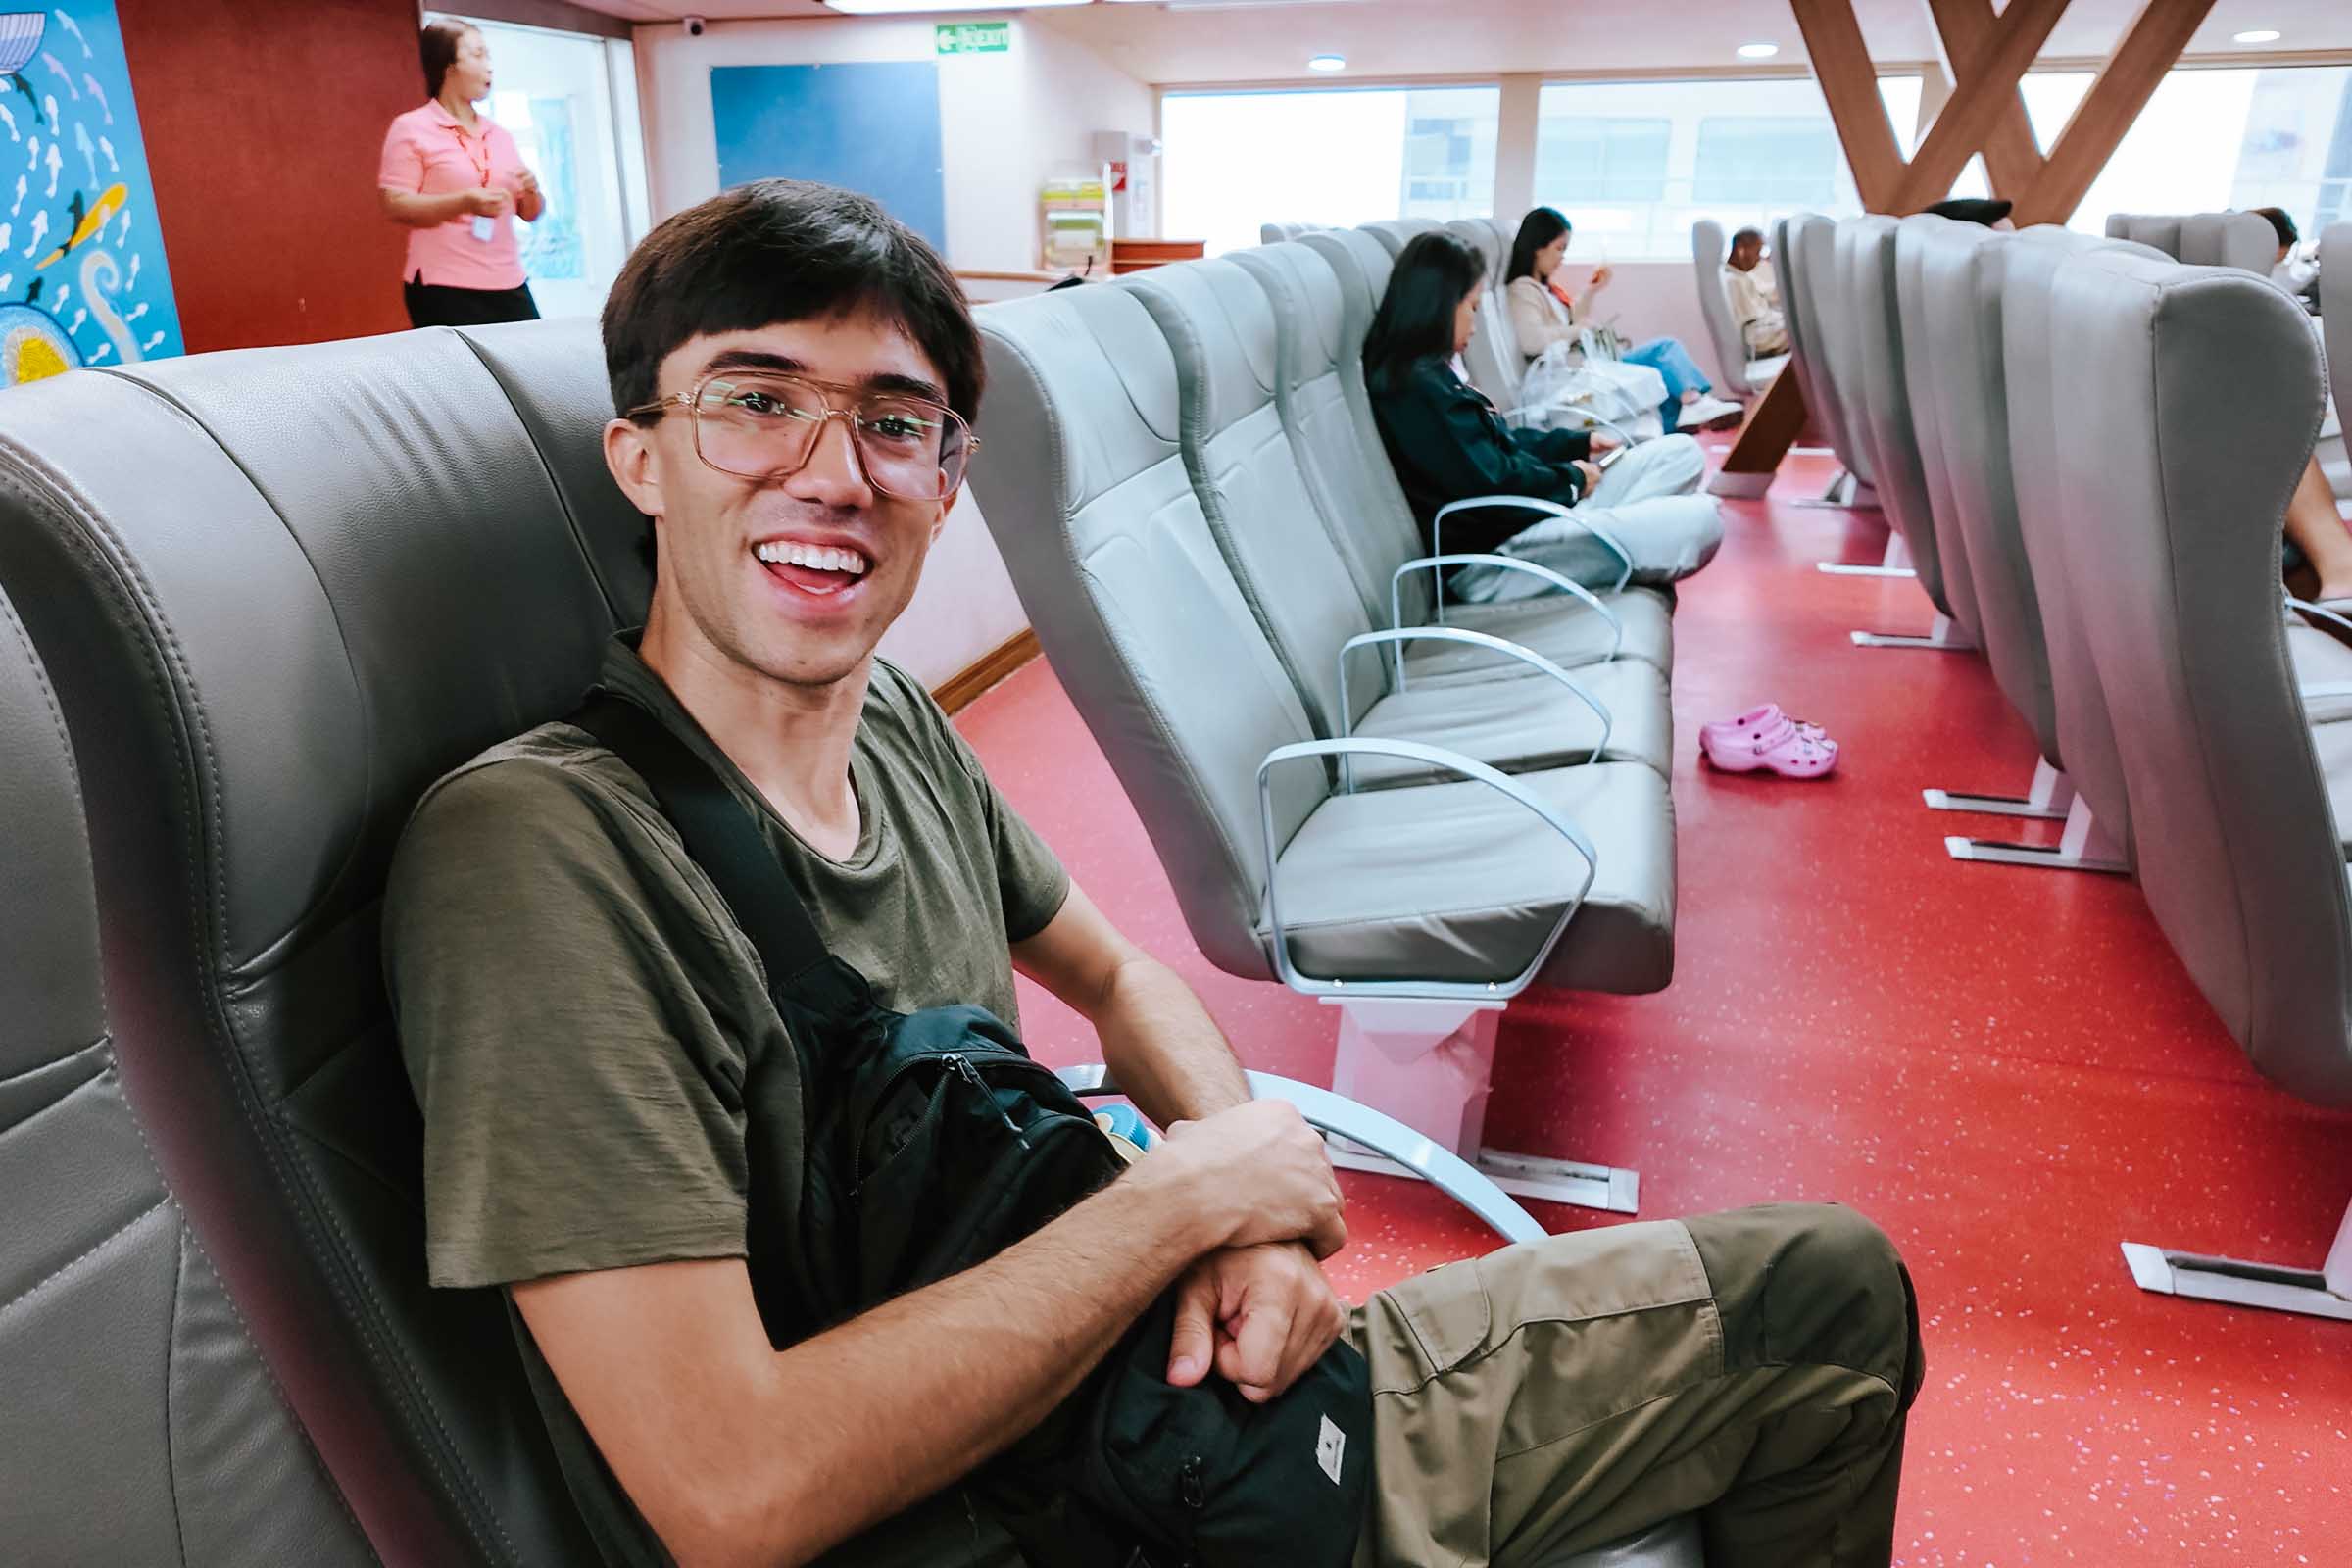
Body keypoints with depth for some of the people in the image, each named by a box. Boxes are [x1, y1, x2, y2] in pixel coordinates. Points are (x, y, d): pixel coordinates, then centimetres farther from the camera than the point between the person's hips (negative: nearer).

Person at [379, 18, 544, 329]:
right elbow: (394, 206, -7)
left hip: (508, 285, 5)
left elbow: (529, 213, 19)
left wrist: (532, 191, -4)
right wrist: (463, 202, -20)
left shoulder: (499, 134, 17)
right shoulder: (411, 128, 1)